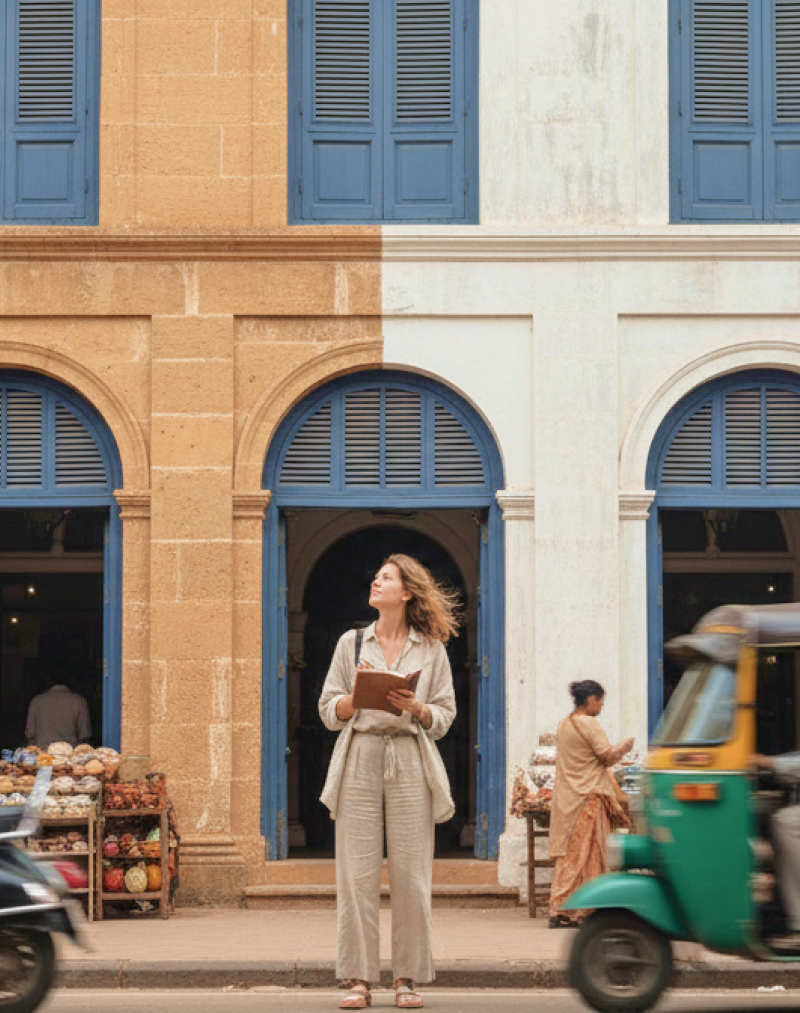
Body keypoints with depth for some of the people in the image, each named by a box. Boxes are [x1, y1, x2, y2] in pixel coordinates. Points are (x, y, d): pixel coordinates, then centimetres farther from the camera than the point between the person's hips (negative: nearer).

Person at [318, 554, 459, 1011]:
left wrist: (417, 709, -10)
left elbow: (445, 716, 9)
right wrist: (356, 696, -8)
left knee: (411, 873, -5)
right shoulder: (352, 643, 14)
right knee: (357, 872, -5)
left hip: (410, 762, -1)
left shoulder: (431, 649, 11)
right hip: (360, 759, 1)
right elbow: (329, 711, 12)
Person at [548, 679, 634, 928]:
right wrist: (625, 746, 5)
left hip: (566, 797, 8)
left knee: (568, 854, 8)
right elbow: (608, 756, -13)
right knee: (587, 853, -4)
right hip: (588, 796, -8)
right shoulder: (589, 725, -13)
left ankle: (560, 910, 7)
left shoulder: (564, 725, 13)